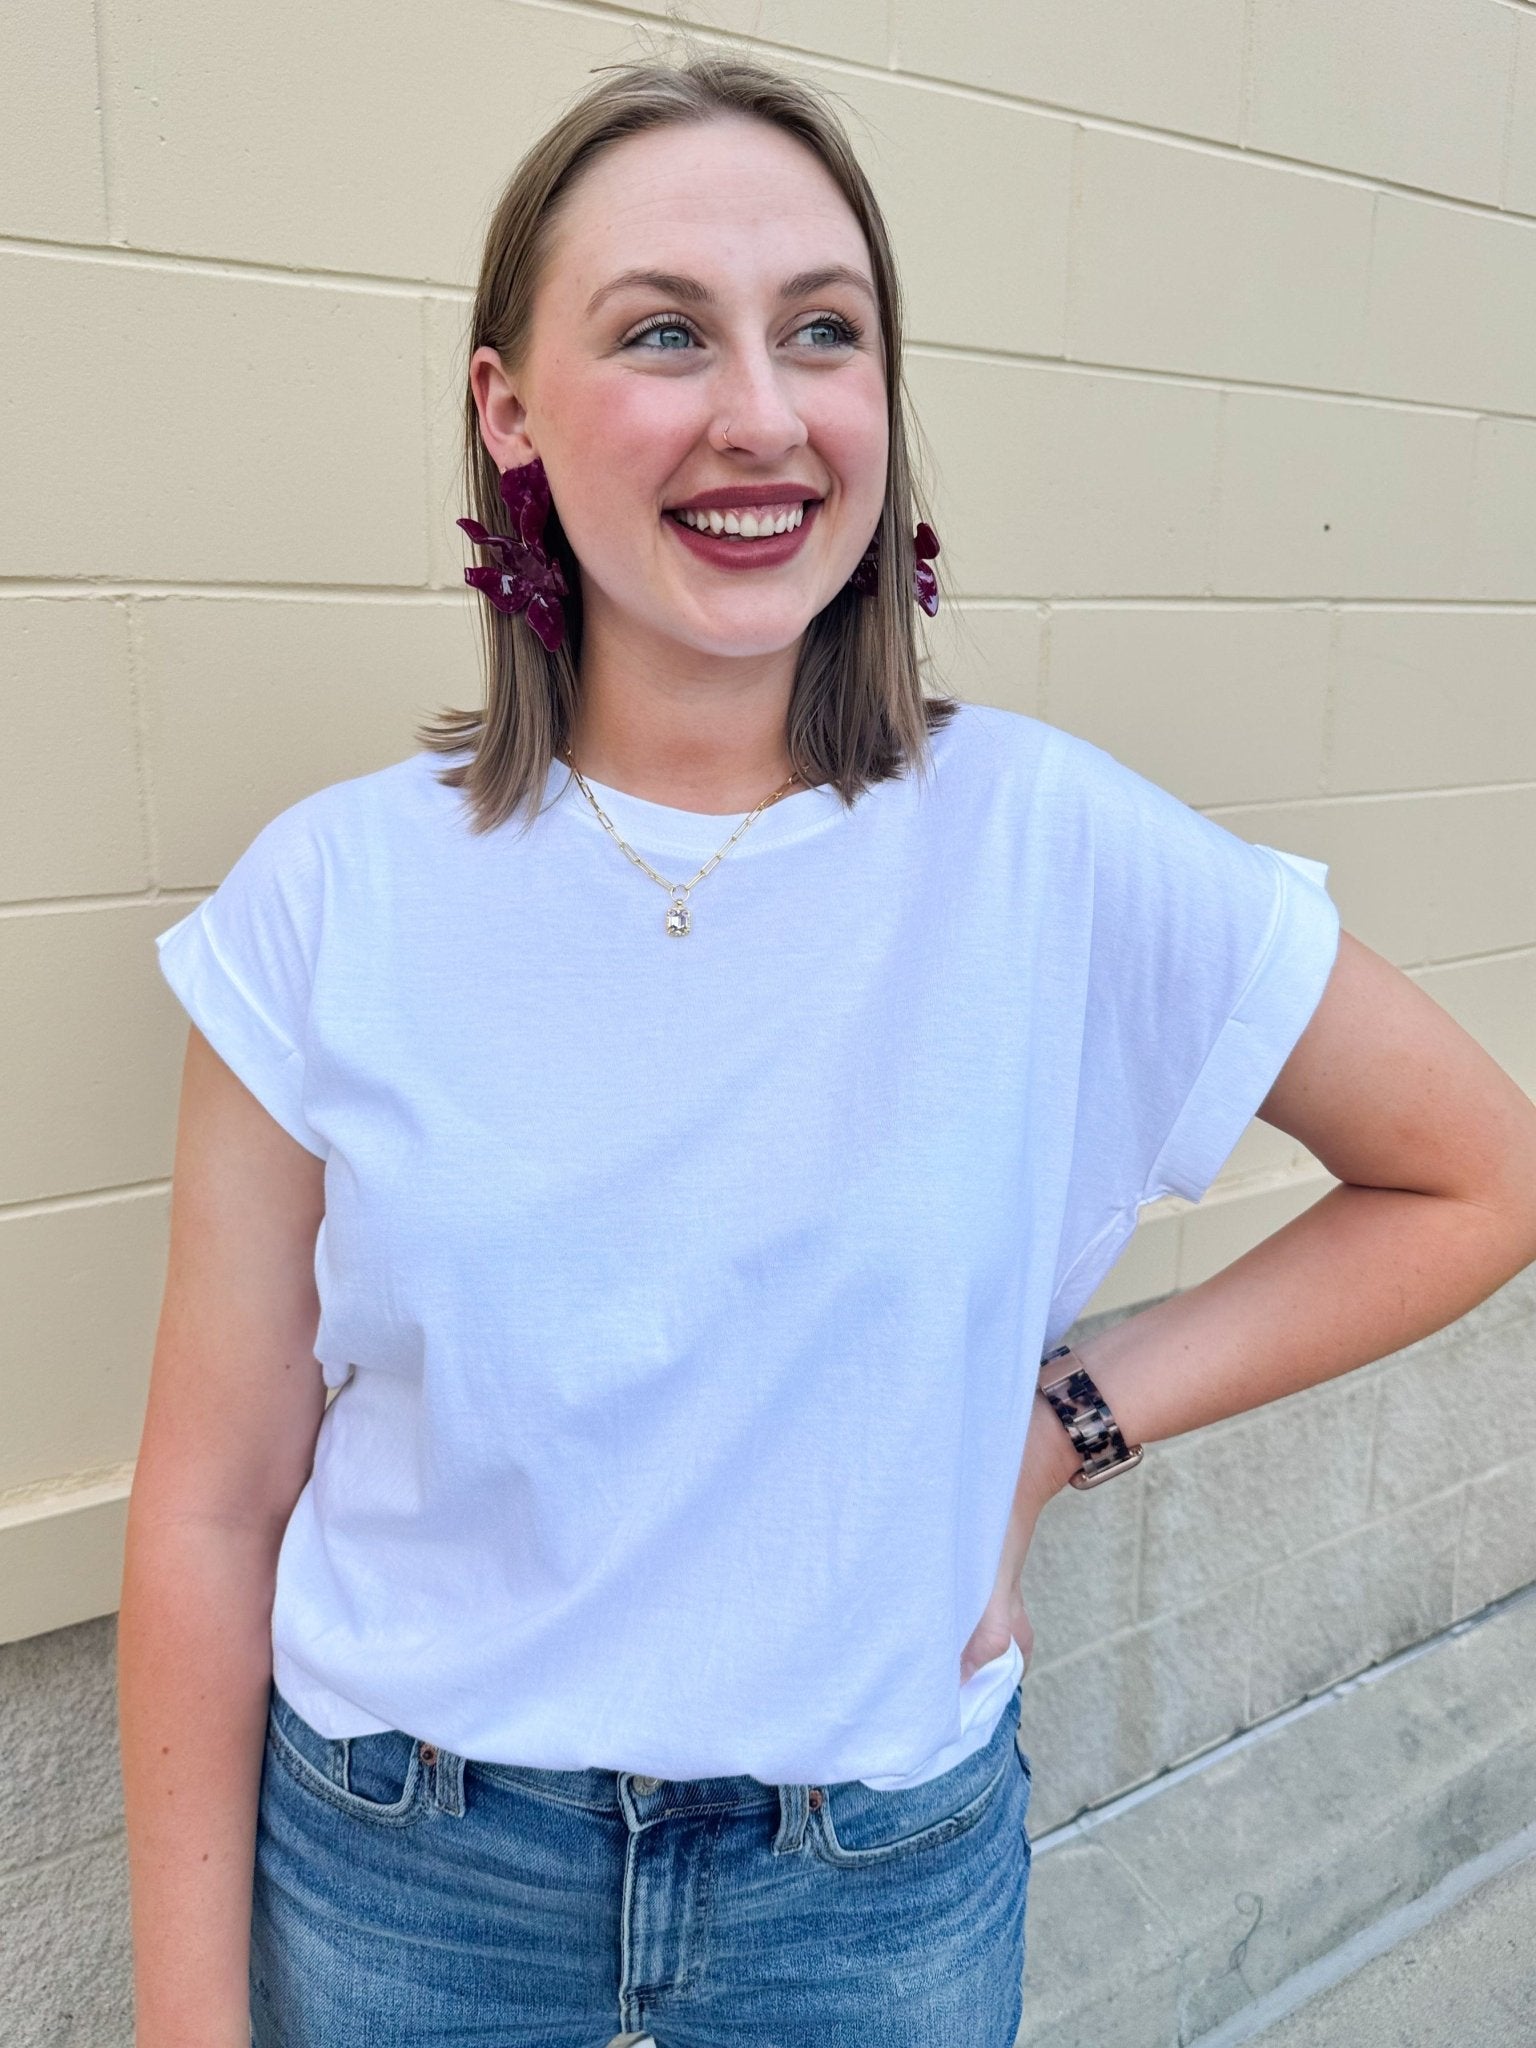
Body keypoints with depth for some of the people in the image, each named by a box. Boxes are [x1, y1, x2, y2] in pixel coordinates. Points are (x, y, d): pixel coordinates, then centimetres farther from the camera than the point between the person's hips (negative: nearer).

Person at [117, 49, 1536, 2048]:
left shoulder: (1055, 851, -15)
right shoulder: (333, 899, -12)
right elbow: (213, 1505, -6)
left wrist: (1065, 1415, -10)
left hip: (890, 1868, 0)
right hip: (397, 1869, 1)